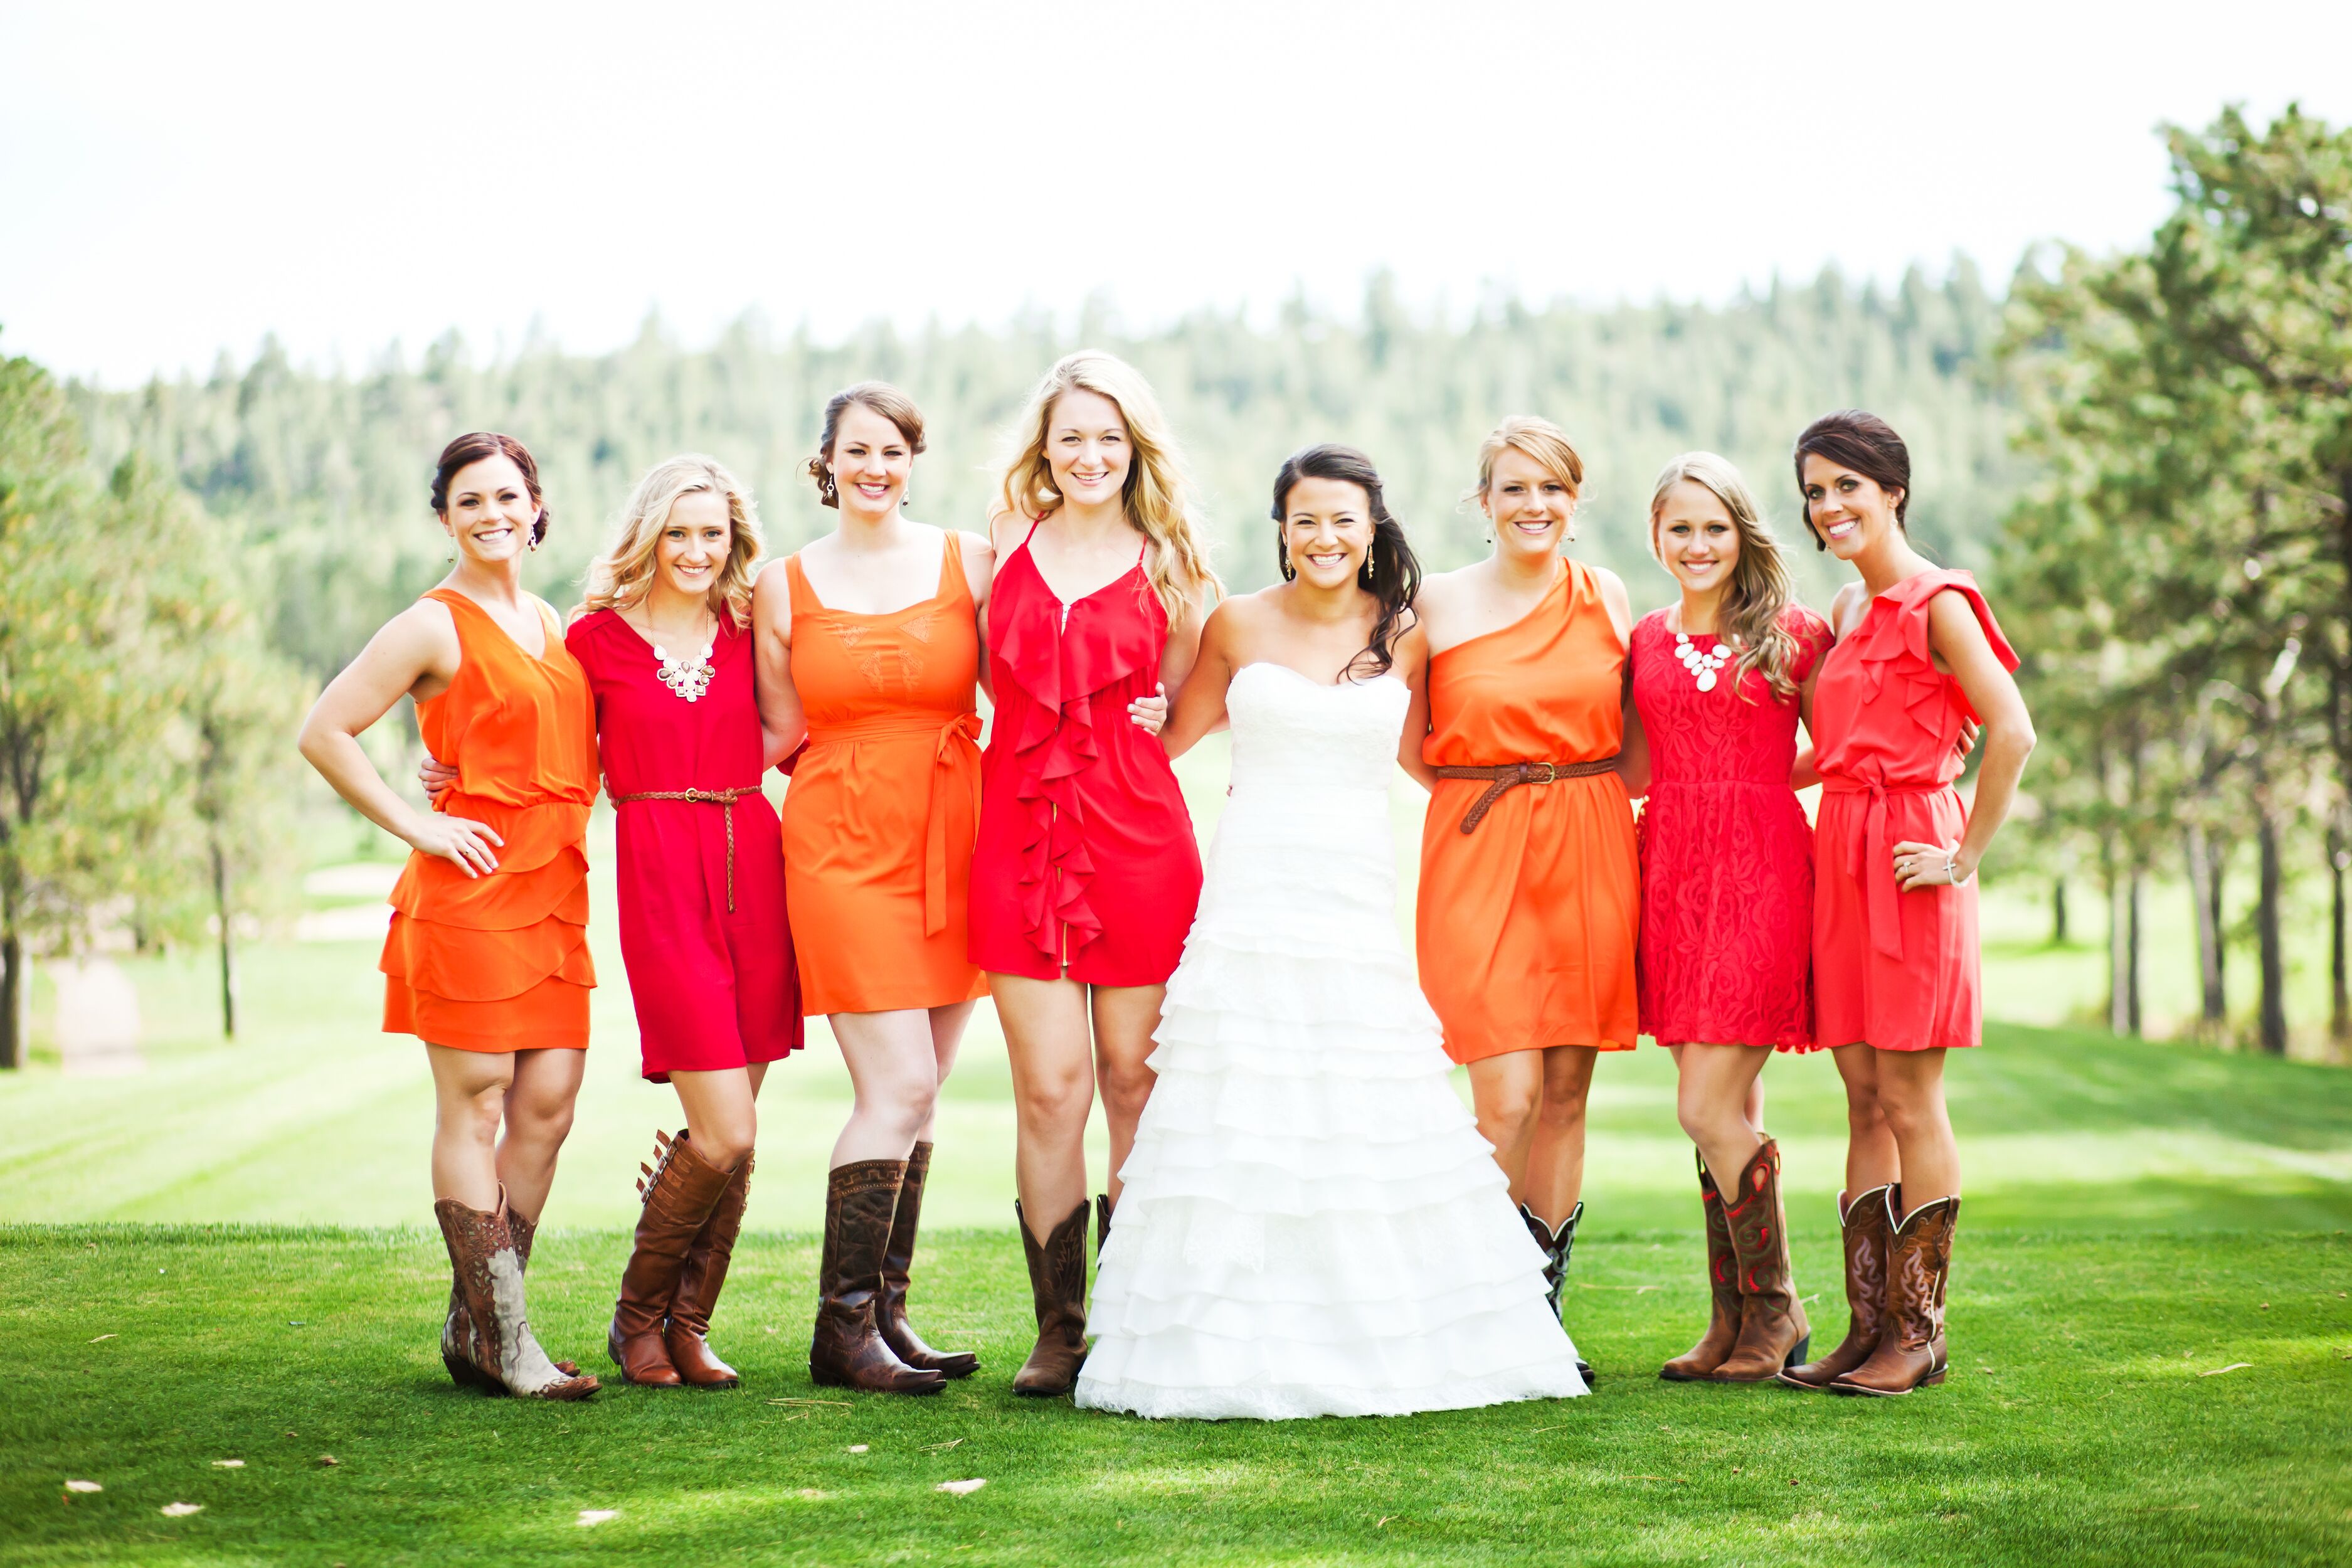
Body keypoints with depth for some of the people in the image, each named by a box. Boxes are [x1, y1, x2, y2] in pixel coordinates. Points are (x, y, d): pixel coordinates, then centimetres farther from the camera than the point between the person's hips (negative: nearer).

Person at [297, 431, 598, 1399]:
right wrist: (415, 826, -9)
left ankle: (474, 1327, 14)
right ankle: (502, 1345, 0)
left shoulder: (551, 625, 17)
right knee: (475, 1108, -3)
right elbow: (324, 733, -8)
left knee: (547, 1108, 5)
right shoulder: (435, 627, -5)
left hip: (554, 892, 7)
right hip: (472, 888, -7)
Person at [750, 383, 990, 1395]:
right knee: (900, 1089, -10)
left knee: (917, 1098, 5)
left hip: (952, 844, 3)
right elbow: (781, 732, 11)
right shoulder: (784, 587, 5)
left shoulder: (968, 560, 6)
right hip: (844, 846, -2)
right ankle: (842, 1329, -1)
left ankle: (886, 1313, 15)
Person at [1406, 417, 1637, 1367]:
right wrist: (1482, 792, 1)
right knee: (1507, 1096, -10)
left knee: (1568, 1090, 5)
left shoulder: (1605, 597, 8)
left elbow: (1632, 729, 16)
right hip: (1479, 854, -3)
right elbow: (1407, 740, 10)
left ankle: (1546, 1313, 15)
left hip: (1590, 851, 3)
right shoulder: (1439, 603, 1)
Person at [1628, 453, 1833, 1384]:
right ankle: (1734, 1324, 14)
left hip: (1763, 876, -4)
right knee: (1729, 1111, 8)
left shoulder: (1791, 634, 1)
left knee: (1708, 1108, -10)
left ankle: (1774, 1314, 5)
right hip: (1672, 877, 4)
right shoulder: (1646, 641, 13)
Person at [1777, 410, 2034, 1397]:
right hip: (1840, 859, 8)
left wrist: (1966, 858, -16)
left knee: (1909, 1103, -3)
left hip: (1907, 859, -8)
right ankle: (1867, 1326, 12)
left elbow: (2013, 735, -19)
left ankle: (1919, 1333, 4)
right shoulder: (1848, 609, 16)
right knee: (1865, 1102, 9)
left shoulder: (1935, 603, -10)